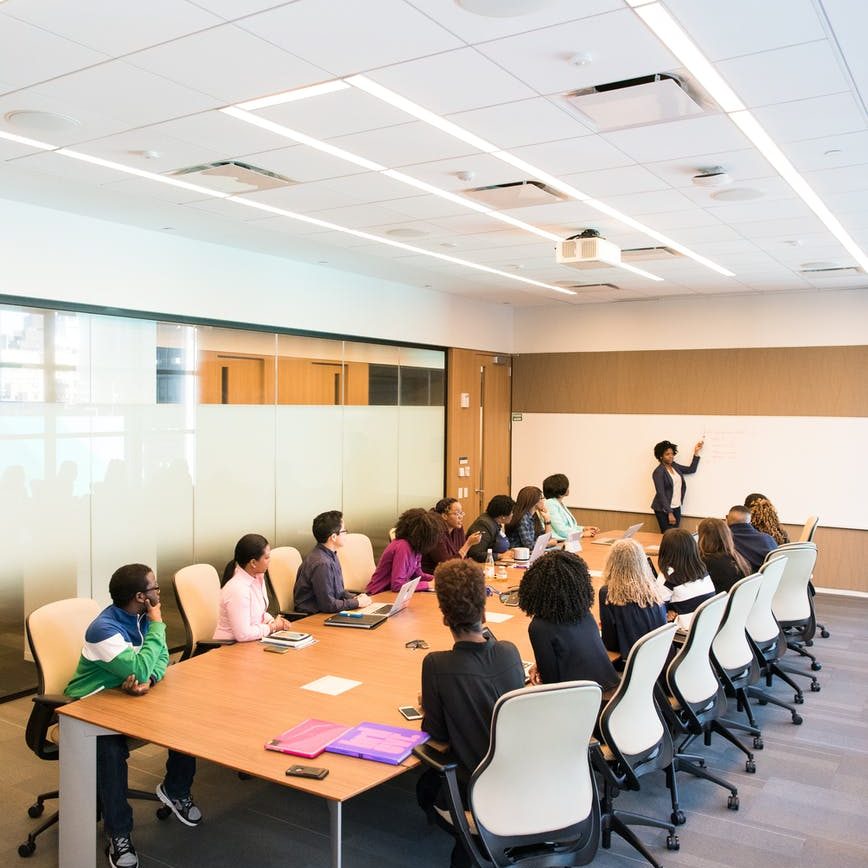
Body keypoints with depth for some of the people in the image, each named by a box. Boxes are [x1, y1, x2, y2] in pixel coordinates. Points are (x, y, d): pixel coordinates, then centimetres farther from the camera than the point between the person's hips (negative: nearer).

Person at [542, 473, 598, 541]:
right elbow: (561, 530, -18)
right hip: (558, 543, -10)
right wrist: (582, 533, -11)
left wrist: (584, 529, 7)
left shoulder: (561, 504, 18)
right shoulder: (550, 504, -12)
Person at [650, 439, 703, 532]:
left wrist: (696, 452, 11)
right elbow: (661, 494, -17)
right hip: (664, 510, -7)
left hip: (677, 508, 7)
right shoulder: (658, 472, -14)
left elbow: (691, 469, 17)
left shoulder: (674, 465, 8)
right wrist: (669, 513, -20)